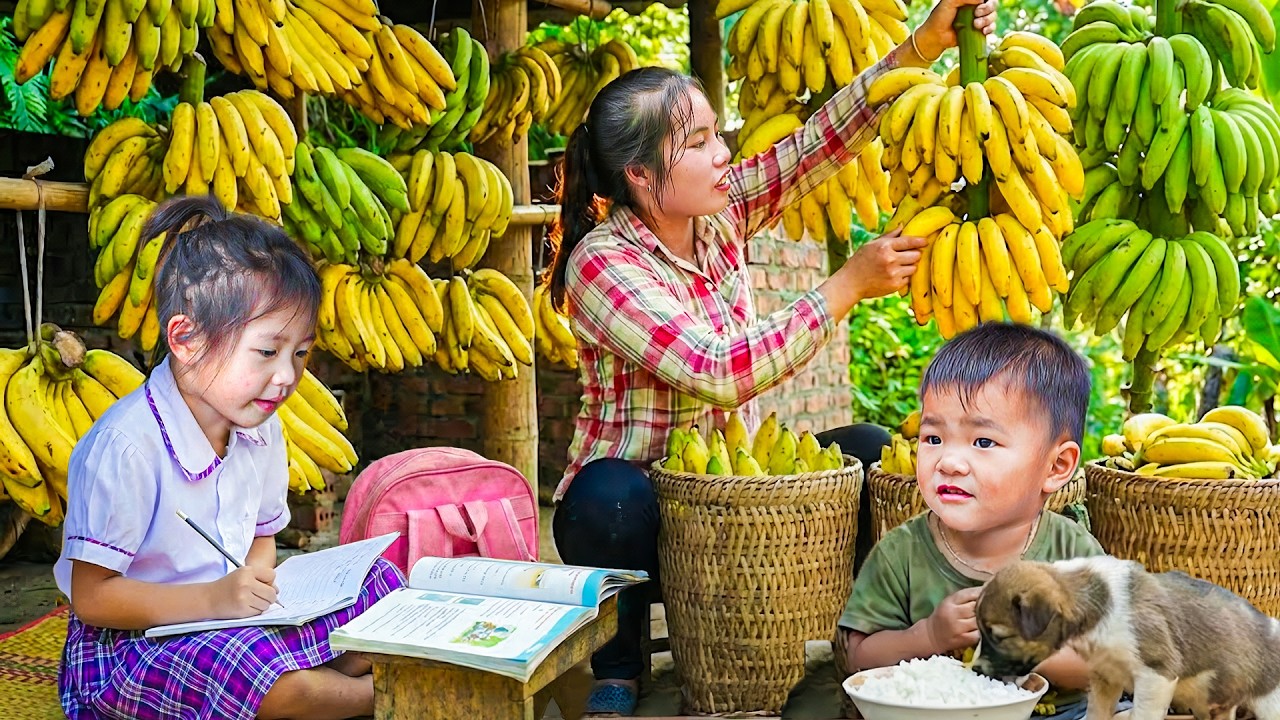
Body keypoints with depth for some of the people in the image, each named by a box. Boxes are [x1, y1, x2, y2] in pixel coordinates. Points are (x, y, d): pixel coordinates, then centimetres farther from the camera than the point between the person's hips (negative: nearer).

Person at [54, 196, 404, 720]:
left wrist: (256, 577, -7)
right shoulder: (127, 446, -24)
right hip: (128, 647, -8)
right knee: (259, 667, -36)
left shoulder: (261, 429, 2)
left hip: (235, 623, 8)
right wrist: (212, 599, -28)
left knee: (379, 583, 0)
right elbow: (91, 596, -21)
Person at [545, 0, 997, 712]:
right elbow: (719, 374, -33)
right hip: (628, 497, -6)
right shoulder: (601, 264, -22)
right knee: (611, 497, -38)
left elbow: (822, 140, -10)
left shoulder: (720, 214, -3)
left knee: (869, 450, -11)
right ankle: (618, 671, -11)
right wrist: (848, 286, -32)